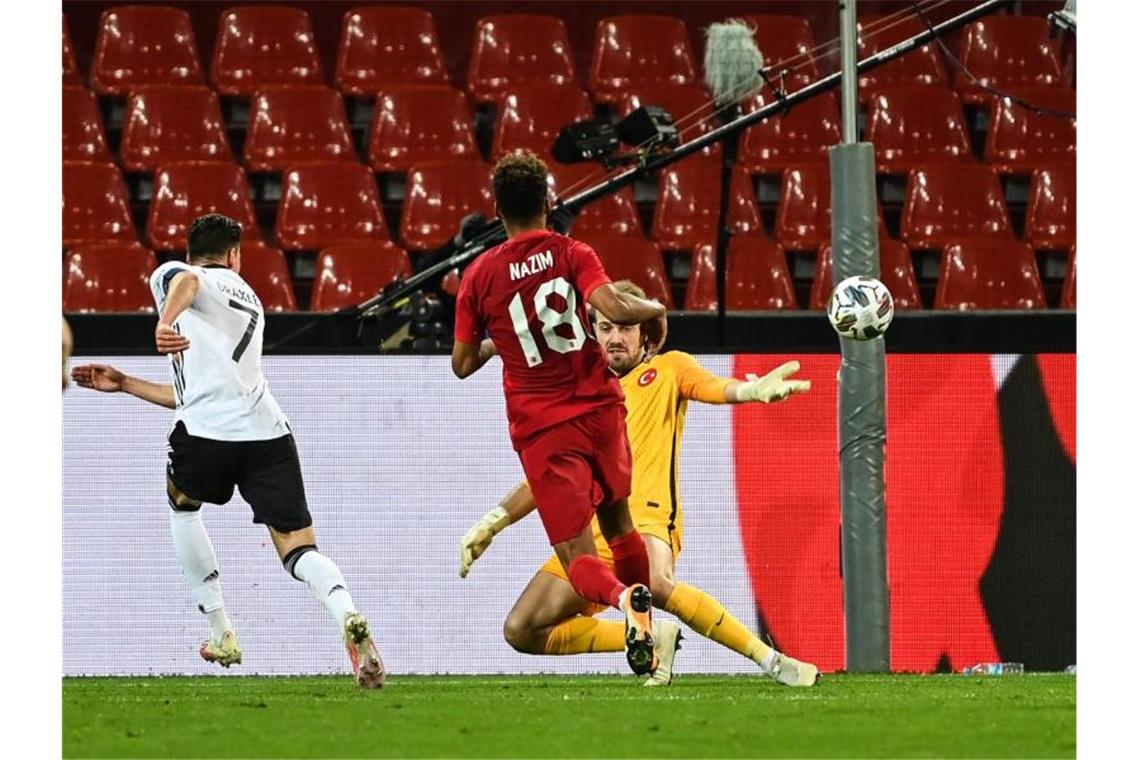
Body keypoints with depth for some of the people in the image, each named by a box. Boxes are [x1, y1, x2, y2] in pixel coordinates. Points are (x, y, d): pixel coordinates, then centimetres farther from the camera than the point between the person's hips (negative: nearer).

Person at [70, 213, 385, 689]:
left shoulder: (170, 274, 14)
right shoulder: (250, 300, 32)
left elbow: (189, 280, -16)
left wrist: (165, 321, -34)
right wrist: (125, 384, 44)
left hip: (207, 433, -4)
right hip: (269, 431, 4)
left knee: (182, 503, 28)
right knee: (298, 551, 1)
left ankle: (221, 634, 25)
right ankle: (347, 615, -32)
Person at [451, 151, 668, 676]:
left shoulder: (480, 276, 0)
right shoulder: (572, 254, -3)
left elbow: (462, 365, 7)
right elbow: (615, 309, -20)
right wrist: (655, 308, 1)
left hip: (541, 430, -1)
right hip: (599, 410, 1)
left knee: (578, 558, -2)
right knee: (617, 523, 24)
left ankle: (624, 598, -34)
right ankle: (648, 634, 25)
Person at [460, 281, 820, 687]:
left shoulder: (667, 369, 11)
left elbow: (713, 386, -11)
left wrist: (750, 390, -34)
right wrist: (492, 523, 24)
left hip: (645, 516, -6)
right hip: (592, 532, 6)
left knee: (655, 584, -40)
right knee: (521, 631, -8)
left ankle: (771, 660, -30)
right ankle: (649, 640, 5)